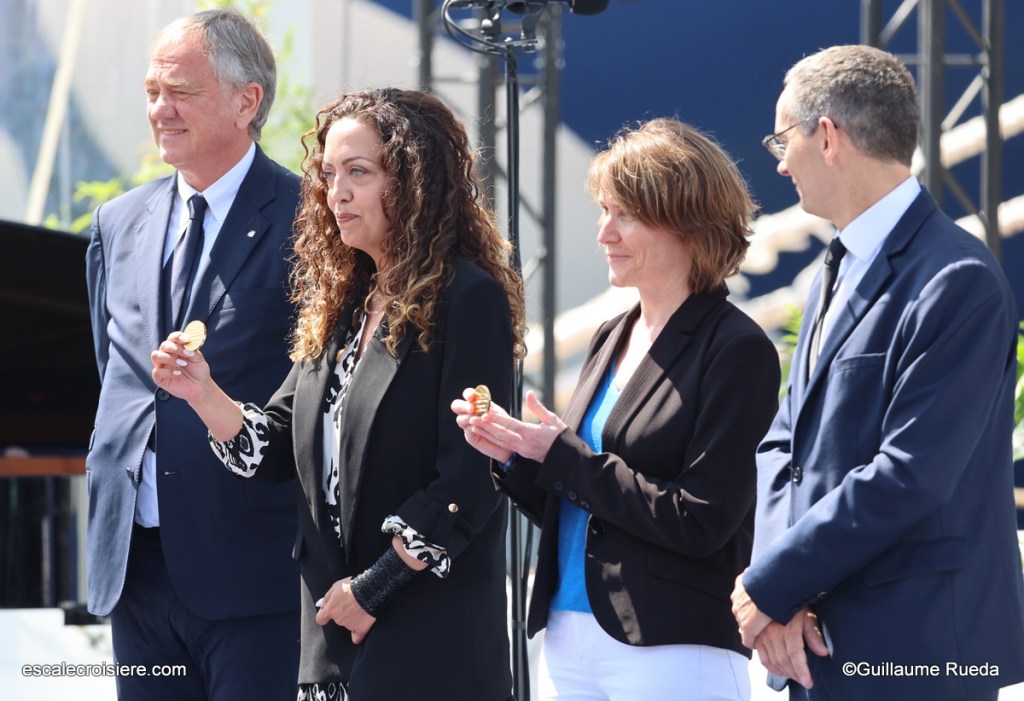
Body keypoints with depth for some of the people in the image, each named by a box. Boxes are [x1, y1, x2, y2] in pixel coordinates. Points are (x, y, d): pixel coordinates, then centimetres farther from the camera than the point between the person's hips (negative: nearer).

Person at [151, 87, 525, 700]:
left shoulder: (468, 300, -10)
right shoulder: (339, 307, 14)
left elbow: (470, 479, -15)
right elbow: (279, 448, 14)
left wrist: (373, 587, -14)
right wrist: (202, 392, -3)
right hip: (332, 627, 7)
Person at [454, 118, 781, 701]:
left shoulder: (736, 350, -9)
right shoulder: (611, 341, 15)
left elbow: (699, 521, -16)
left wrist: (561, 455, -12)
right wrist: (512, 455, -1)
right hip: (569, 643, 7)